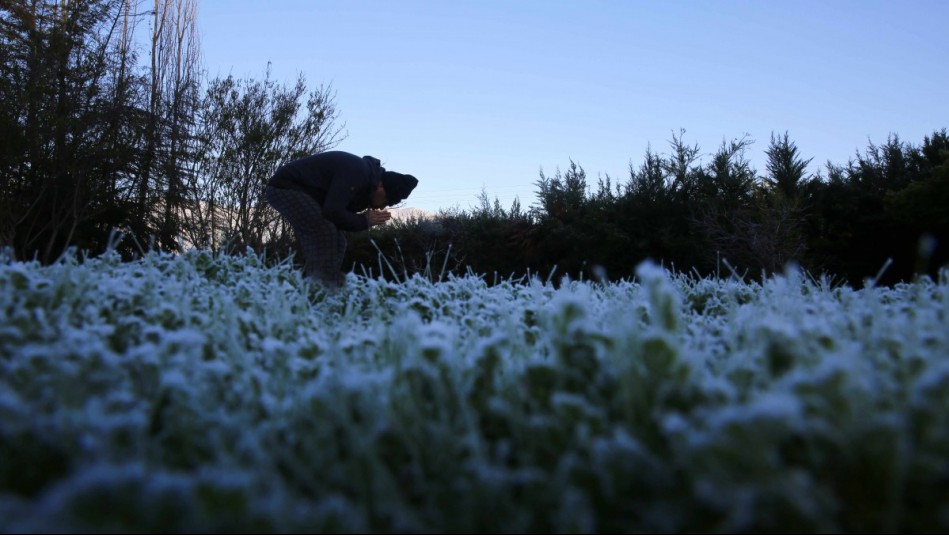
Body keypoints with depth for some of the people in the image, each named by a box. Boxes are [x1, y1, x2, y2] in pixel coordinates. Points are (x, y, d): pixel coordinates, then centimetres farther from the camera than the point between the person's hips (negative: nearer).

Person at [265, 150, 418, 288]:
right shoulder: (357, 172, -27)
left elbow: (339, 216, 6)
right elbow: (332, 212, -31)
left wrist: (365, 218, -10)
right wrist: (364, 221, -19)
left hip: (303, 193, 10)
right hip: (284, 186, -10)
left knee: (336, 241, 5)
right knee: (325, 232, -25)